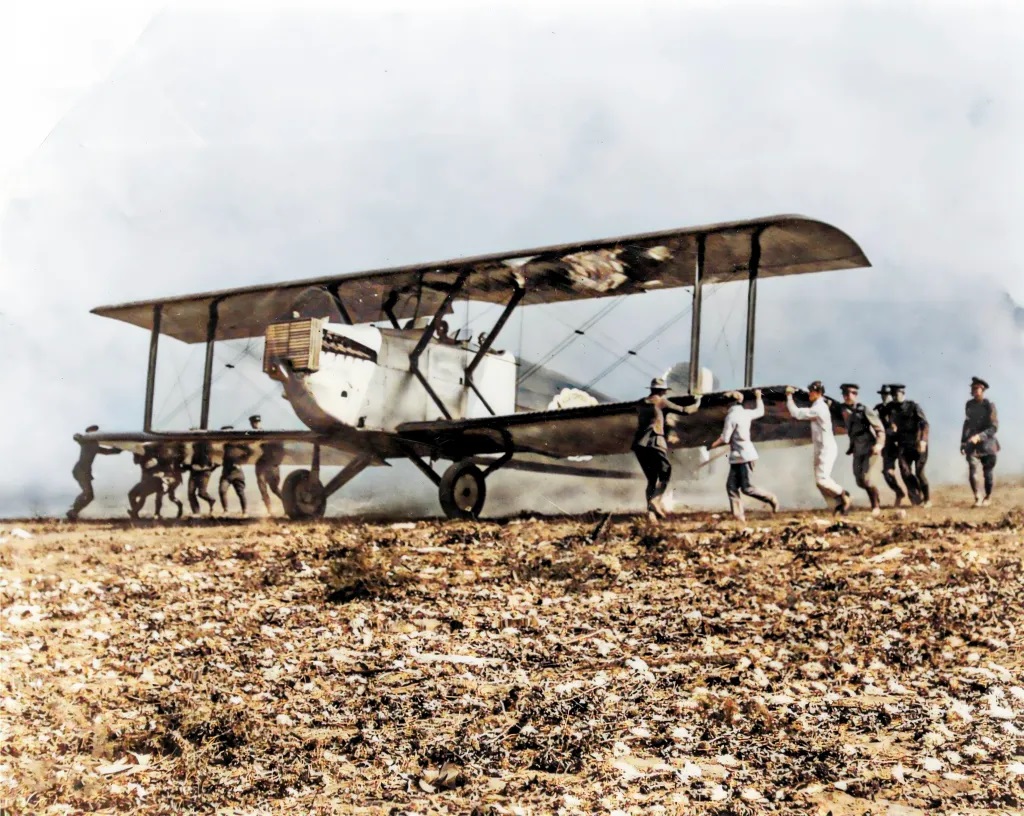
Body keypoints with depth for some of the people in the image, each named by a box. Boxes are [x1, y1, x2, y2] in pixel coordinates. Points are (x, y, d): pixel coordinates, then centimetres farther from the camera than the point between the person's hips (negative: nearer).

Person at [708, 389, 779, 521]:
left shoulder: (731, 416, -16)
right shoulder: (746, 413, 7)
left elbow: (725, 439, -16)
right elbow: (760, 411, 28)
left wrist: (712, 445, -1)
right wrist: (758, 397, 41)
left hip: (741, 456, -9)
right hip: (737, 457, 9)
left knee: (746, 488, -4)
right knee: (731, 485, 6)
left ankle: (771, 499, 5)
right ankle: (738, 514, 3)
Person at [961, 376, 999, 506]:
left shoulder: (989, 406, -9)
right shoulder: (969, 405, 5)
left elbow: (994, 427, -14)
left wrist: (979, 436, -26)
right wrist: (963, 442, 13)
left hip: (987, 443, -2)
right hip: (972, 443, 2)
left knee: (987, 472, 8)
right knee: (973, 471, -16)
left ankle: (988, 497, 28)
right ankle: (978, 498, -14)